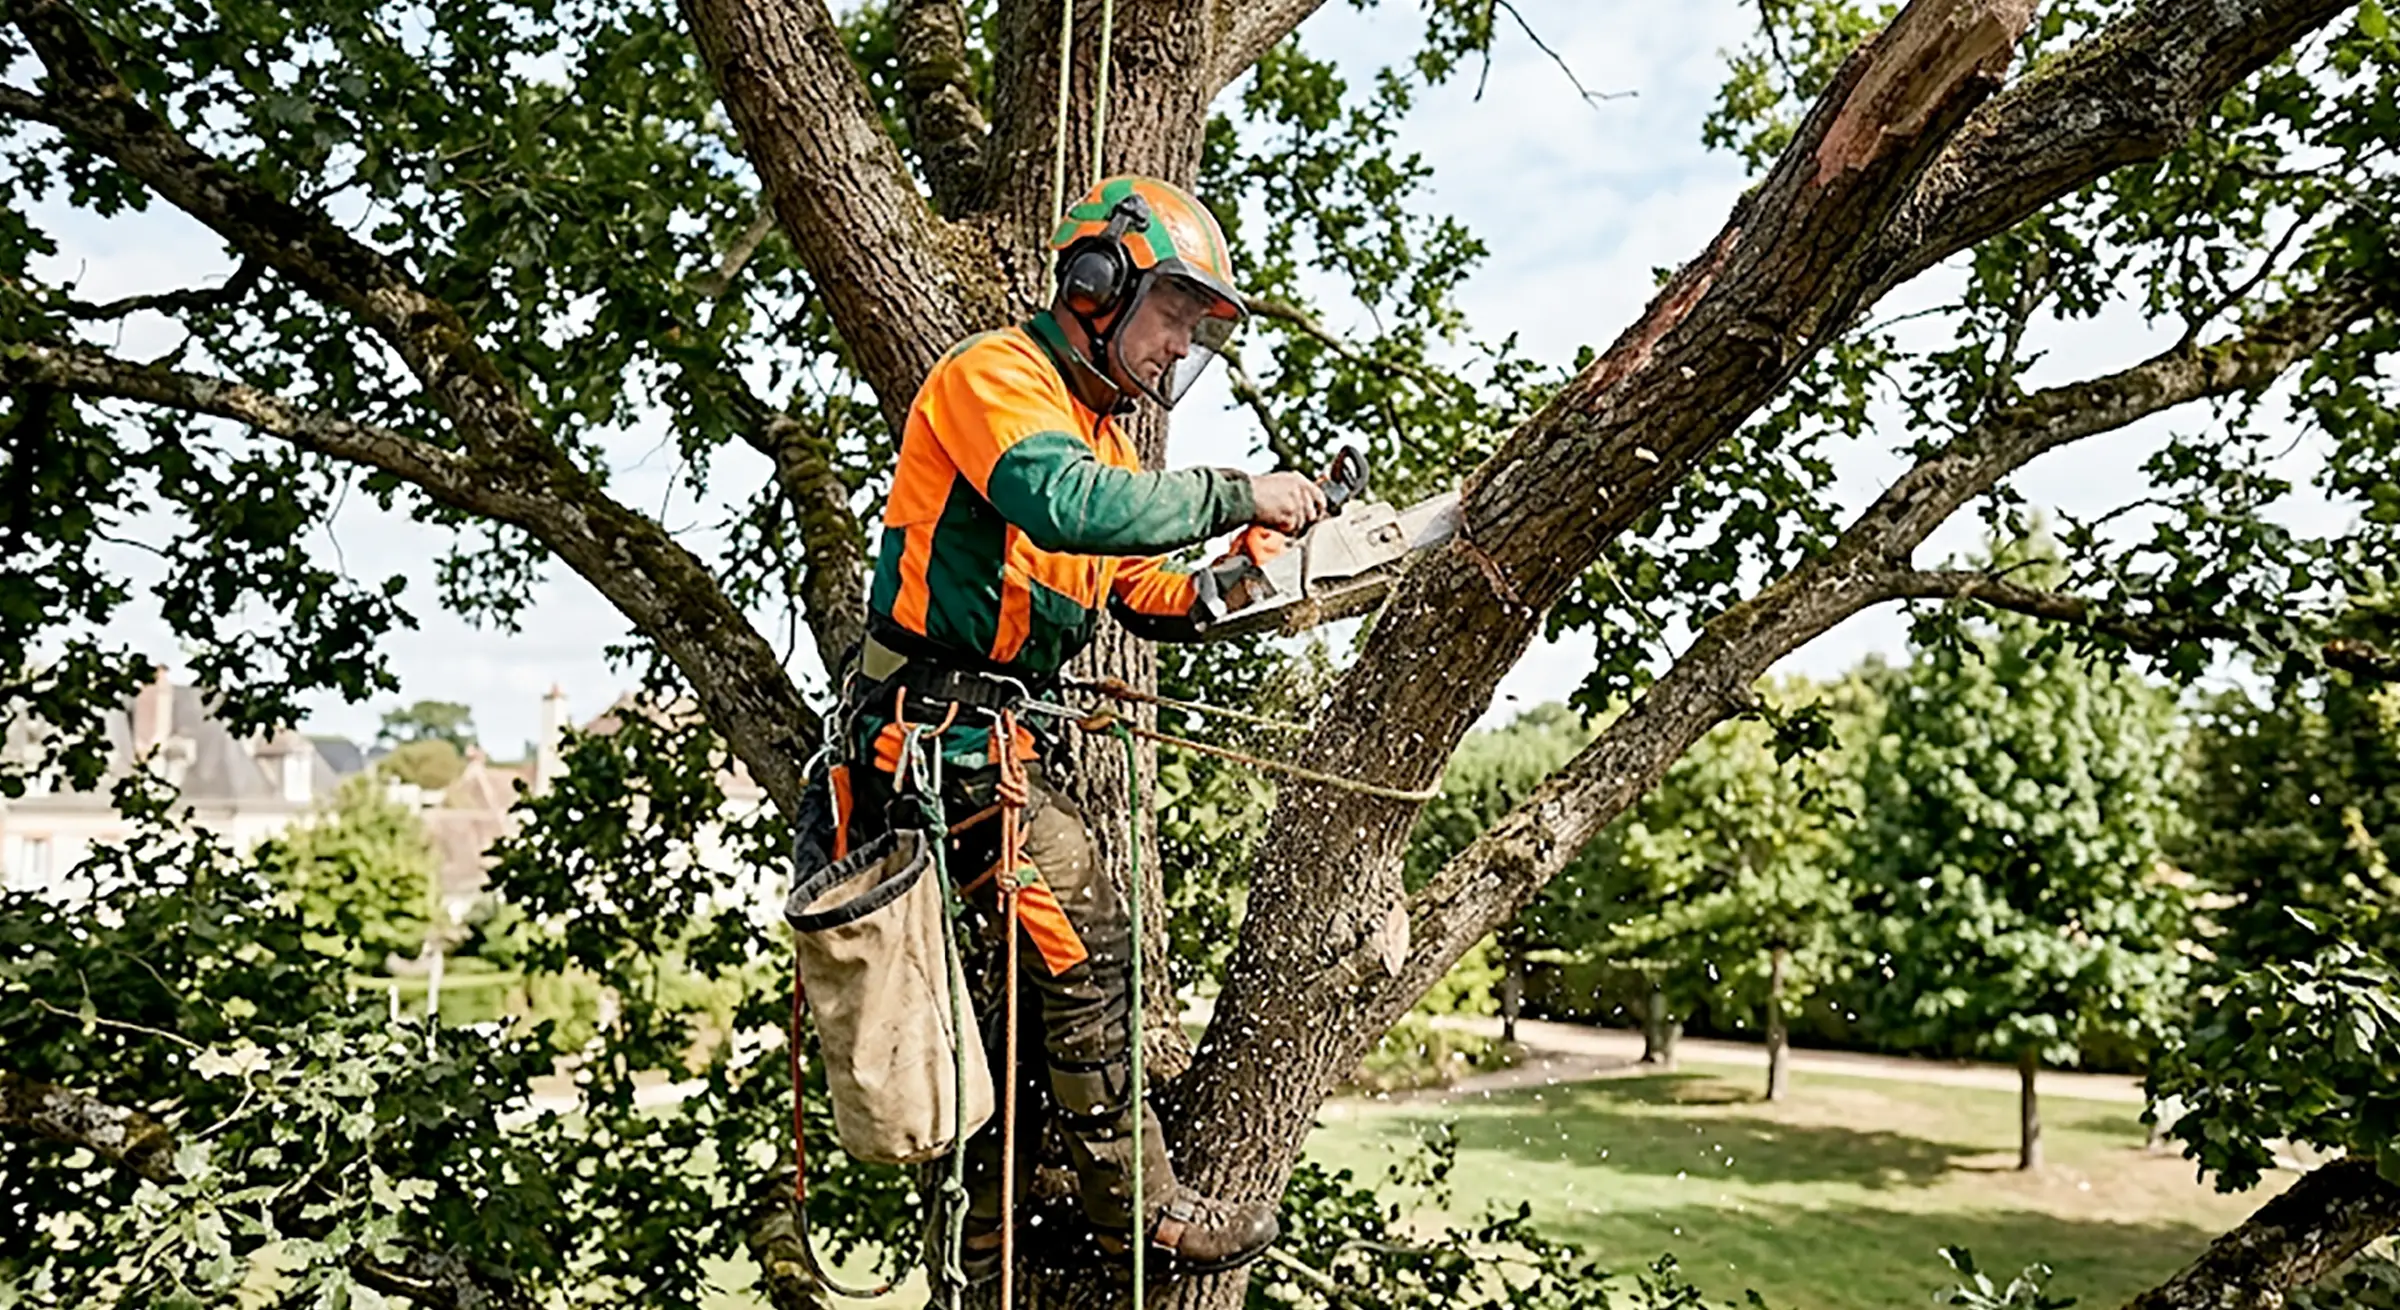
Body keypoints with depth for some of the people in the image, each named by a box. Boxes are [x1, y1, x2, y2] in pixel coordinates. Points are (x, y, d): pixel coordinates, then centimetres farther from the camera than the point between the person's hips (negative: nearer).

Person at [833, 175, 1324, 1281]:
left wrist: (1229, 577, -3)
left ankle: (974, 1242, 26)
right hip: (942, 724, -10)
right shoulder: (995, 377, -11)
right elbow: (1068, 506, -32)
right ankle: (1137, 1203, 4)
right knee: (1082, 942, -10)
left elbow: (1145, 598, 16)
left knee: (1028, 976, 13)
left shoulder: (1102, 428, 20)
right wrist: (1233, 493, -26)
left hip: (1005, 734, 10)